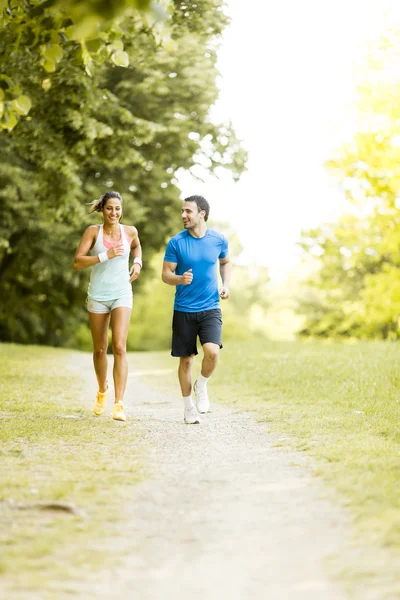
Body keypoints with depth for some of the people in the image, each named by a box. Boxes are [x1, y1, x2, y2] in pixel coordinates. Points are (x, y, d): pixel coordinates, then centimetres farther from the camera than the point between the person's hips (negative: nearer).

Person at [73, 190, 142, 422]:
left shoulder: (130, 232, 1)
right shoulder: (93, 231, -5)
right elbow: (77, 262, -13)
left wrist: (138, 262, 6)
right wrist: (105, 256, -21)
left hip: (122, 295, 0)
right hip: (98, 296, 0)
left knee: (119, 347, -16)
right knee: (100, 349, 13)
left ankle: (119, 404, -20)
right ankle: (103, 390, 40)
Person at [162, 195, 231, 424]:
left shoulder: (219, 240, 0)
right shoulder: (176, 242, -5)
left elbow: (226, 262, 19)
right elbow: (166, 274, -3)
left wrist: (226, 284, 2)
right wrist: (180, 279, -25)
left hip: (210, 308, 0)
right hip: (183, 310, 0)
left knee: (212, 351, -22)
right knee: (186, 359, 6)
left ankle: (201, 386, 8)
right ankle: (189, 407, 22)